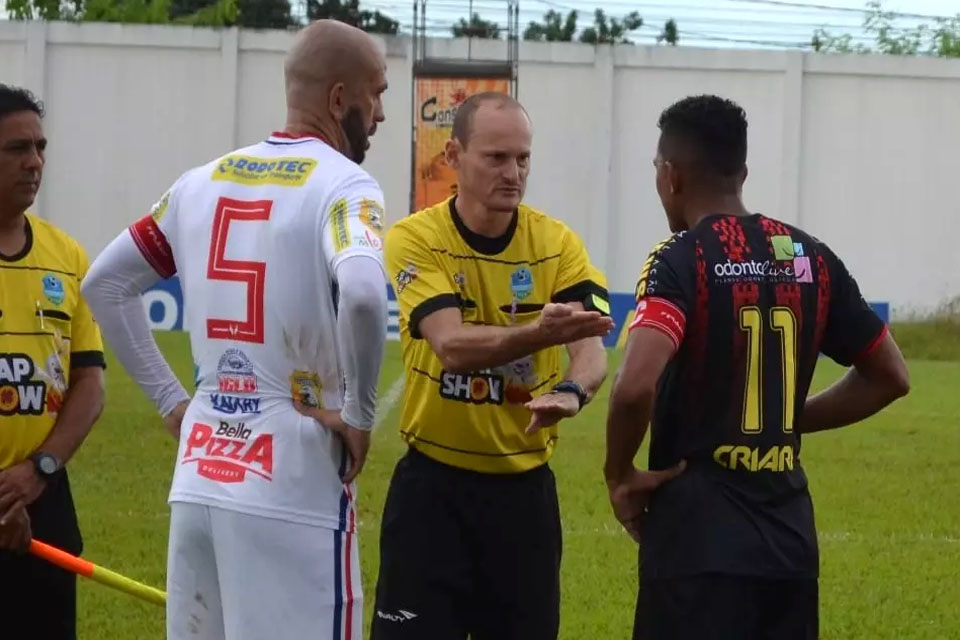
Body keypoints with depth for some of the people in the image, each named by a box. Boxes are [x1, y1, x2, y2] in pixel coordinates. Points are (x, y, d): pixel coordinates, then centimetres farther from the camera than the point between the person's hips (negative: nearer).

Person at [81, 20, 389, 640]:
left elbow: (105, 283, 20)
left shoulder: (204, 182, 12)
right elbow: (361, 293, -29)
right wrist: (359, 413, -15)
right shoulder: (343, 186, -9)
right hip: (294, 487, -6)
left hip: (199, 474, 6)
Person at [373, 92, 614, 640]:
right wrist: (539, 333, -41)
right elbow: (451, 345, -24)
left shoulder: (558, 244, -1)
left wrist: (570, 391, -37)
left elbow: (593, 351, -14)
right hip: (434, 482, -2)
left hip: (524, 486, 2)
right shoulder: (415, 240, -9)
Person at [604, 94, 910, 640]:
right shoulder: (812, 260, 8)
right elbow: (890, 377, 17)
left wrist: (621, 474, -10)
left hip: (699, 538, -6)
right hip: (788, 537, 6)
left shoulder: (682, 260, -11)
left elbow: (636, 387, -26)